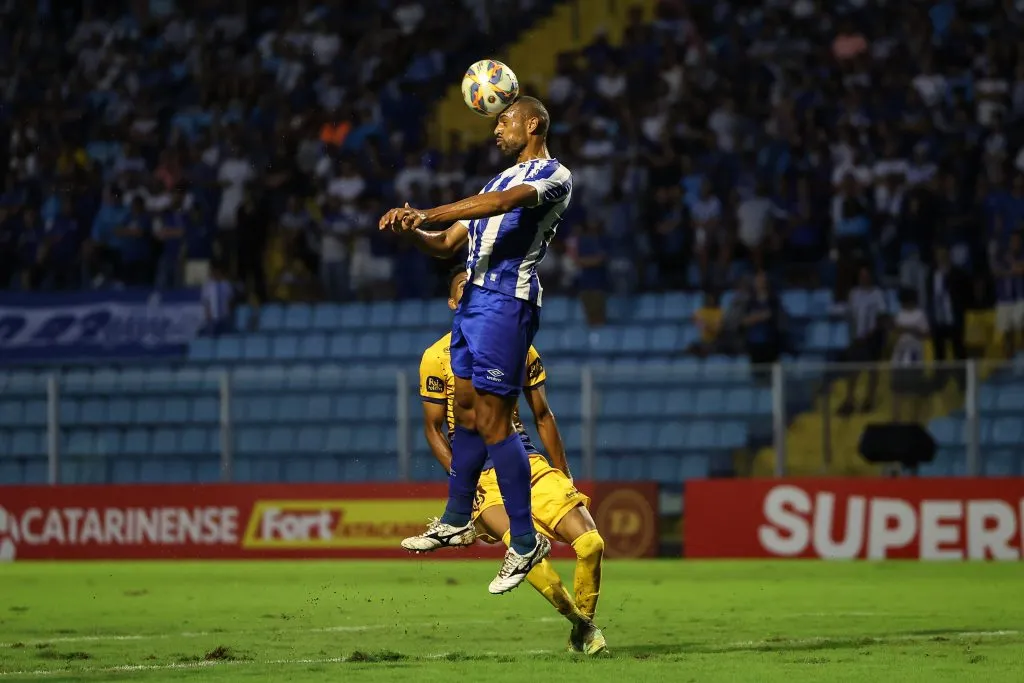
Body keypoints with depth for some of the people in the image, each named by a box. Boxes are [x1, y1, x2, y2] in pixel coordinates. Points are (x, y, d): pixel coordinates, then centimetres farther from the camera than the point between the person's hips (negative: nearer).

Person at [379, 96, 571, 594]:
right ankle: (456, 521, 23)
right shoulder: (502, 180, 25)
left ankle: (525, 542, -6)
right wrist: (412, 232, 2)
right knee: (466, 407, 12)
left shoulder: (555, 175, -3)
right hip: (473, 296, 9)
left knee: (492, 420, -10)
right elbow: (447, 245, 24)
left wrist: (429, 214, -31)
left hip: (507, 301, -9)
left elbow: (504, 202, -24)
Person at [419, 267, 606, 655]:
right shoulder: (437, 357, 1)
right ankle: (579, 622, -7)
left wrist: (564, 479, 13)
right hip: (482, 477, -3)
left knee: (591, 543, -14)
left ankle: (585, 626, 10)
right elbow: (433, 428, 5)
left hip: (529, 462, 4)